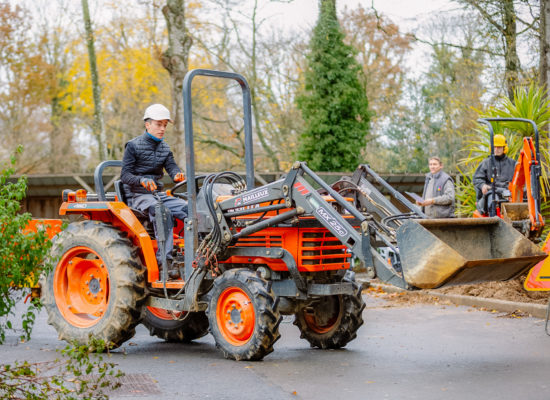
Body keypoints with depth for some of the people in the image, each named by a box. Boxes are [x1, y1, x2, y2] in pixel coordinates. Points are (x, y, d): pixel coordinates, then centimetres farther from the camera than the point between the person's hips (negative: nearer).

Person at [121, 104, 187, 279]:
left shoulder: (164, 147, 16)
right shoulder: (133, 145, -3)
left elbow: (171, 166, 2)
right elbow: (125, 175, -8)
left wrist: (177, 175, -24)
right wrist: (142, 181, -29)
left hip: (157, 193, 6)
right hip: (137, 195, -6)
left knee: (186, 208, -20)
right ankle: (165, 260, -40)